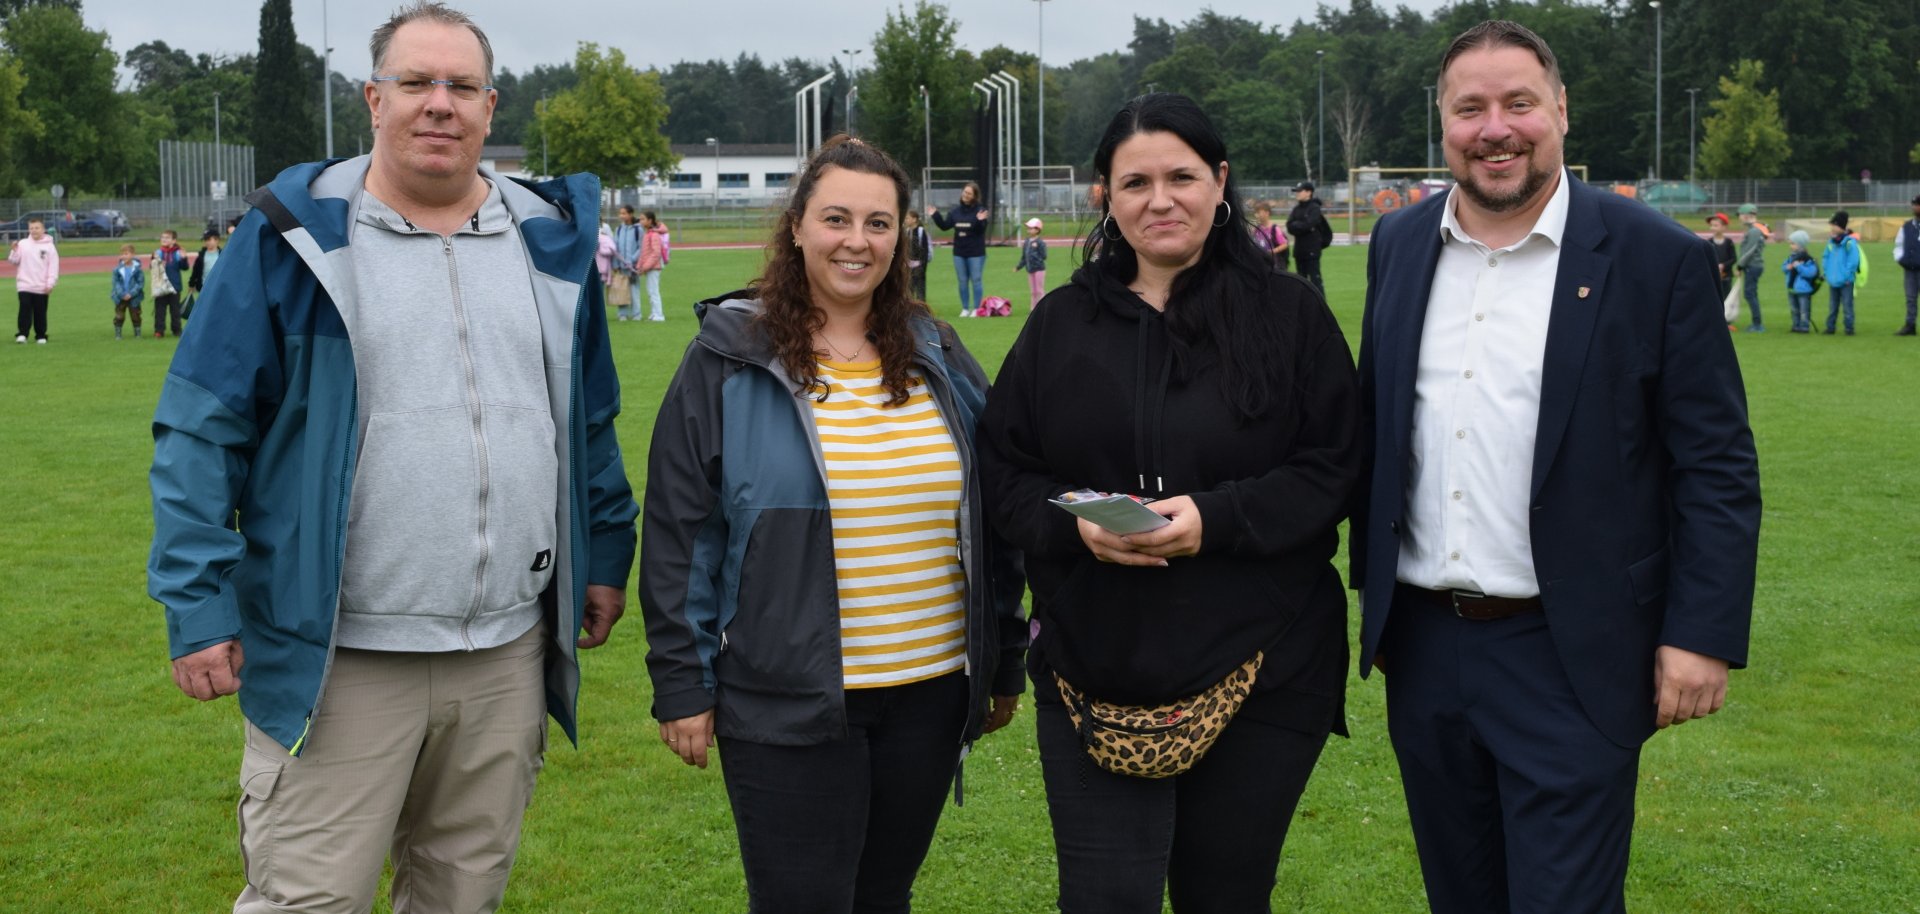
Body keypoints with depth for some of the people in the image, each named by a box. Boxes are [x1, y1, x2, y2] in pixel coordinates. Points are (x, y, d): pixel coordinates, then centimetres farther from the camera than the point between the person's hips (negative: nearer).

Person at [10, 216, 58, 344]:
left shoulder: (49, 246, 0)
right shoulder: (23, 244, 5)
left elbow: (53, 266, -2)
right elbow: (13, 260, 5)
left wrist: (50, 283, -9)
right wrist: (14, 250, -13)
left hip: (42, 287, 0)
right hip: (25, 285, 1)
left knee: (40, 312, 6)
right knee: (25, 309, -8)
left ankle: (41, 336, 15)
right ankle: (22, 334, -8)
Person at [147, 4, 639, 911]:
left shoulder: (551, 241, 9)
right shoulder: (295, 236, -5)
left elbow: (591, 421, 18)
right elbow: (202, 428, -5)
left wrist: (606, 555, 15)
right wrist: (199, 603, -10)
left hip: (509, 654, 4)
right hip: (339, 662, -4)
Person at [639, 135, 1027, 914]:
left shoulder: (938, 358, 7)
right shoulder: (729, 360, -6)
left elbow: (990, 520, 12)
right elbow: (680, 535, -5)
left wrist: (1004, 664, 11)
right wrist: (682, 684, -7)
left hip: (930, 694, 4)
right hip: (786, 703, -4)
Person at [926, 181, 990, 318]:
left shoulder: (980, 210, -9)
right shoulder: (956, 211, 5)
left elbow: (981, 230, -17)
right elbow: (945, 225, 8)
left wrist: (980, 221, -36)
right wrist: (935, 215, -2)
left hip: (976, 253, -5)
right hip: (959, 252, 5)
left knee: (976, 280, 0)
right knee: (963, 281, 9)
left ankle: (976, 309, 6)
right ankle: (965, 309, 16)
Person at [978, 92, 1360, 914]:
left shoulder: (1290, 313, 0)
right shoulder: (1063, 323, 7)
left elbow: (1335, 467, -4)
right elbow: (1003, 472, 8)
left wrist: (1218, 517, -19)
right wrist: (1075, 522, -13)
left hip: (1257, 674, -1)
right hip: (1095, 675, 1)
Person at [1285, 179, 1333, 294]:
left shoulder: (1314, 208, -7)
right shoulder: (1296, 209, 12)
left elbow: (1308, 225, -18)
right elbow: (1290, 227, 2)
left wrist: (1296, 225, -5)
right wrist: (1301, 226, -12)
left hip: (1312, 251, -7)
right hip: (1299, 249, 7)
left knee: (1315, 278, -10)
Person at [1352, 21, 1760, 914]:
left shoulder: (1658, 259, -8)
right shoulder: (1399, 245, 6)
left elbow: (1717, 465, -7)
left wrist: (1704, 634, -12)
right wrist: (1371, 590, 13)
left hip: (1571, 660, -5)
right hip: (1423, 649, 5)